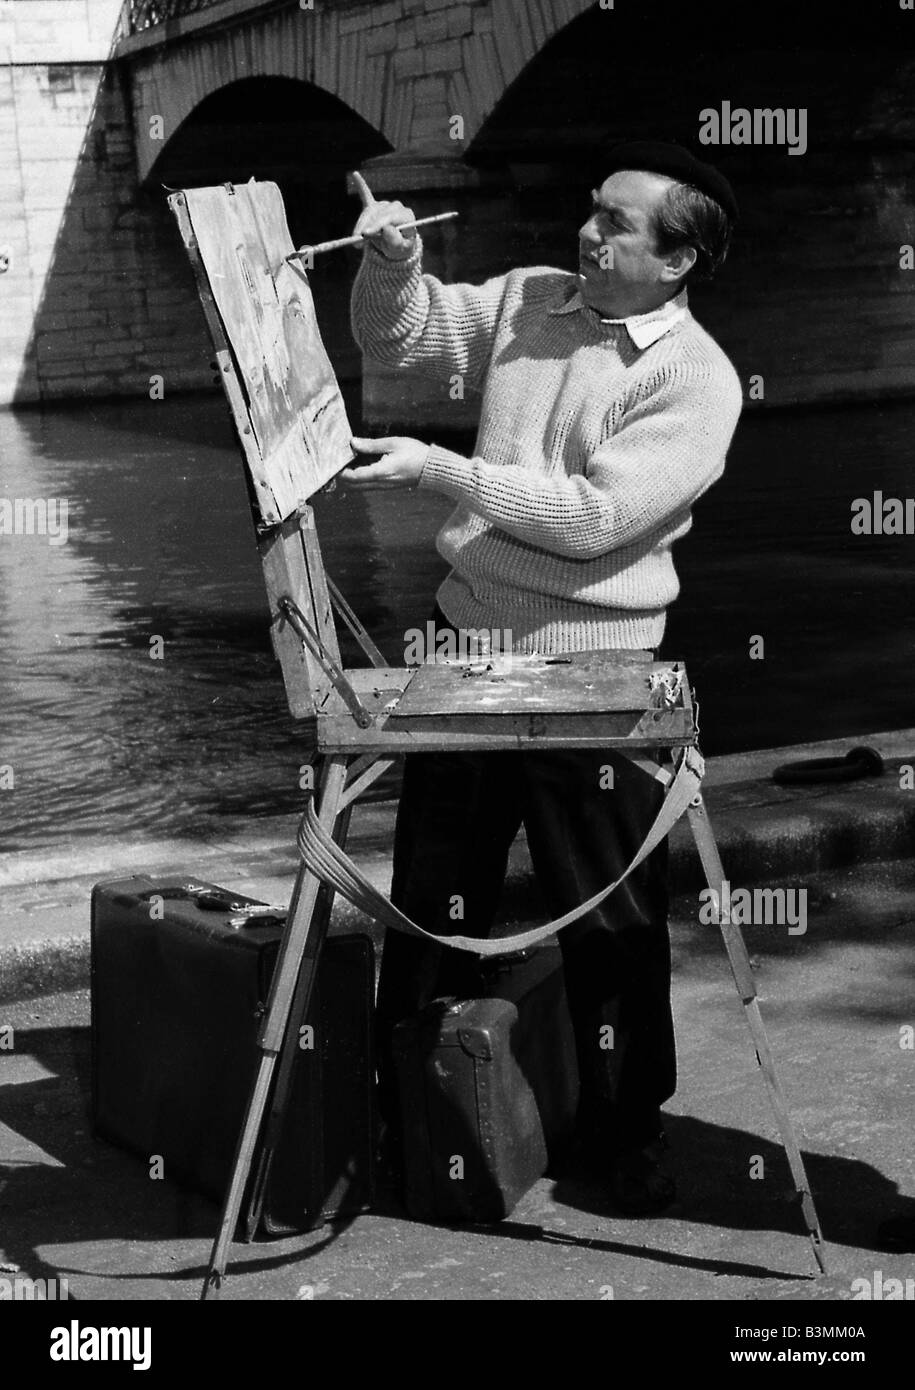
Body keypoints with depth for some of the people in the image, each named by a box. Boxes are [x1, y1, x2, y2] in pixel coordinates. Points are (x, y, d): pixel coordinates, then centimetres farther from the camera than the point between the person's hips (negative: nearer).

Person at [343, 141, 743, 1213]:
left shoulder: (698, 381, -13)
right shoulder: (528, 299, 6)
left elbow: (594, 515, -21)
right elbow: (400, 339, 14)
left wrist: (442, 472, -22)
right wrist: (391, 260, -7)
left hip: (593, 664, -5)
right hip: (466, 635, 5)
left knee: (611, 911, 4)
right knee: (431, 890, 12)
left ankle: (627, 1129, 21)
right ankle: (406, 1110, 26)